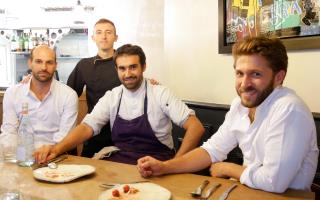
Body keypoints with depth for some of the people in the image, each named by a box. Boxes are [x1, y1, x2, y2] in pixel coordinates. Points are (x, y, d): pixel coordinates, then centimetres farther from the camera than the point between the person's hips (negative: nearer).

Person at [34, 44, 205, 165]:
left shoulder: (161, 94, -5)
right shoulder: (111, 97, 7)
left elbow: (196, 127, -10)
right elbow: (87, 127, -2)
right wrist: (56, 149, -19)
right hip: (119, 162, 3)